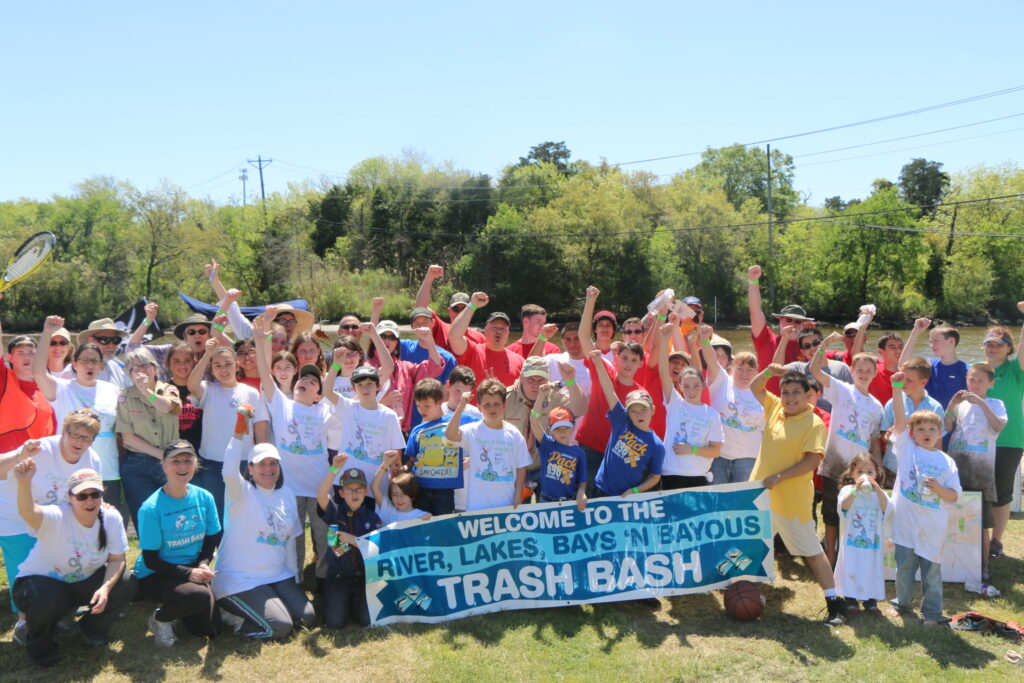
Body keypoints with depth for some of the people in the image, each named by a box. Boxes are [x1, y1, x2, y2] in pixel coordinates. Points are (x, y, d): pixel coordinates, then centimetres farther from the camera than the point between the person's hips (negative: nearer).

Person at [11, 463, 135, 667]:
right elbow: (28, 513, -51)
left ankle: (90, 628, 10)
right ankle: (39, 643, 0)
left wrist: (105, 588, -30)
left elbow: (117, 559, -11)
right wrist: (24, 483, -72)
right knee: (49, 602, -38)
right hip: (41, 582, -4)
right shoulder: (57, 517, -28)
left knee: (126, 585, -20)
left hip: (83, 582, 4)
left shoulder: (111, 518, -15)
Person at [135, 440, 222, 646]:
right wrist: (188, 573, -23)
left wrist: (203, 565, -13)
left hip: (193, 570, 5)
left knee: (208, 629, -7)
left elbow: (211, 540, 6)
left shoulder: (204, 498, -4)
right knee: (200, 596, -32)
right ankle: (159, 618, 0)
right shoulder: (151, 508, -18)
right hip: (155, 576, -5)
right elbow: (150, 560, -15)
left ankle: (178, 609, 25)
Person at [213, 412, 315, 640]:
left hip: (279, 576, 7)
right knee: (280, 627, -19)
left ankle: (249, 609, 18)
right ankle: (231, 614, 6)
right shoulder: (242, 493, -10)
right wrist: (239, 431, -40)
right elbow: (229, 474, -34)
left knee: (307, 618, -4)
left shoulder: (287, 495, 9)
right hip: (241, 579, -7)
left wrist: (295, 579, 12)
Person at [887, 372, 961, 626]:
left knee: (932, 571, 8)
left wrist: (939, 489, -17)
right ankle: (903, 604, 30)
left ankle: (931, 613, 23)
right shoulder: (906, 449, 1)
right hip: (906, 524, 0)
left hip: (933, 528, 0)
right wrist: (897, 390, -23)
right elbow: (899, 419, -12)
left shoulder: (946, 462, 2)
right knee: (904, 568, 11)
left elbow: (955, 496, 3)